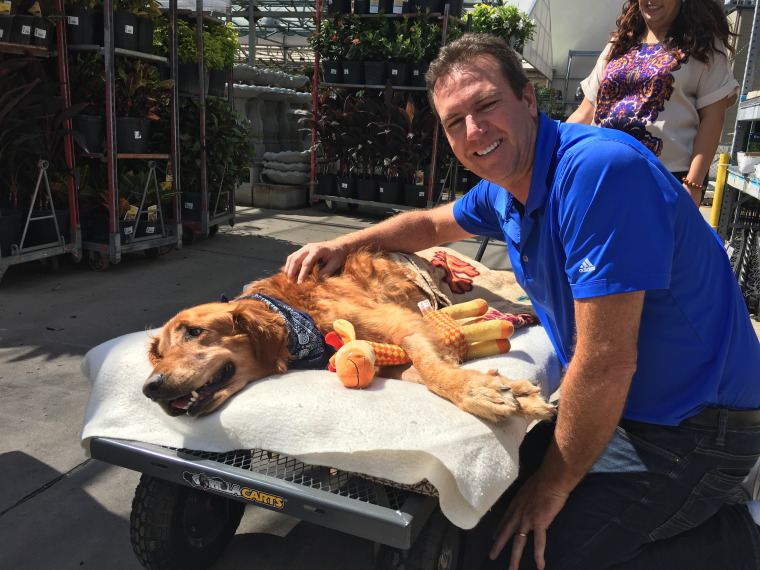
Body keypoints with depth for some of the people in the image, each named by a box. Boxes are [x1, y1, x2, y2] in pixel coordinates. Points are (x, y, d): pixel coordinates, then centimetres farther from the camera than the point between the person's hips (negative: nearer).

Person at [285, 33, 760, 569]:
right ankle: (698, 507, 23)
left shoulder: (598, 169, -29)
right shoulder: (505, 187, 1)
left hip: (689, 427, -8)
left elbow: (606, 363, -30)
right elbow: (432, 223, 22)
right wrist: (346, 243, 10)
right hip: (623, 405, 9)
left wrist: (554, 487, -17)